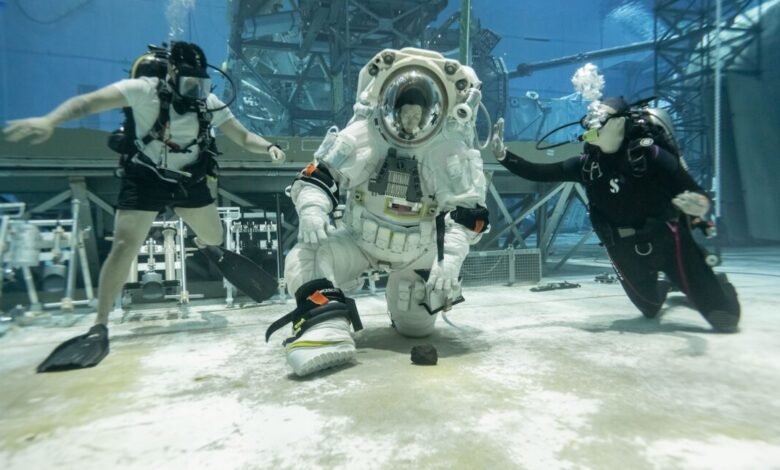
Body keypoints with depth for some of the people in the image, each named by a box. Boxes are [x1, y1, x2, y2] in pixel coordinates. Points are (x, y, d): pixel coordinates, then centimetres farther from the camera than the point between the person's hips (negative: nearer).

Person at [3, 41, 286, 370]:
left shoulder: (209, 104, -6)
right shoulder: (145, 90, -18)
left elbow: (243, 137, -3)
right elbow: (91, 101, -27)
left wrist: (268, 147, -23)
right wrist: (49, 120, -45)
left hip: (189, 179, 4)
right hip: (145, 178, -3)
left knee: (215, 237, 11)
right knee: (124, 246, -15)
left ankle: (203, 245, 54)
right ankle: (99, 328, -5)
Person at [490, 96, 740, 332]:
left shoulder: (649, 154, -19)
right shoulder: (587, 164, -6)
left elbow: (697, 194, -20)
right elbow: (539, 173, -6)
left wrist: (700, 204, -43)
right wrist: (503, 155, -14)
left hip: (667, 241, -4)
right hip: (626, 251, 4)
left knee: (724, 318, 0)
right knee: (650, 309, 23)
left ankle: (717, 285, 35)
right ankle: (663, 288, 56)